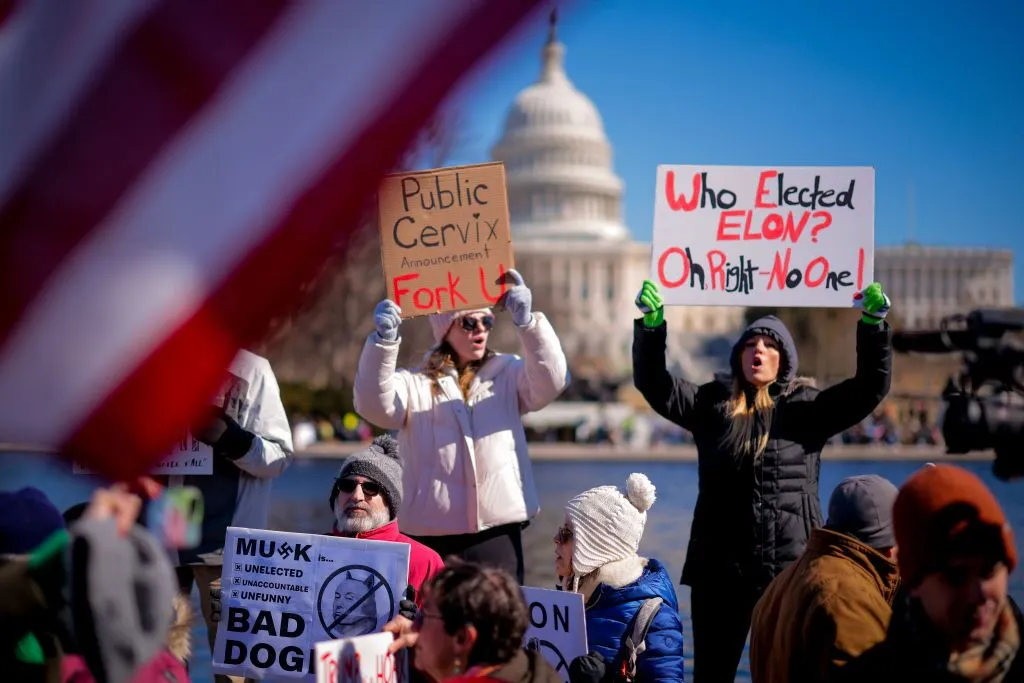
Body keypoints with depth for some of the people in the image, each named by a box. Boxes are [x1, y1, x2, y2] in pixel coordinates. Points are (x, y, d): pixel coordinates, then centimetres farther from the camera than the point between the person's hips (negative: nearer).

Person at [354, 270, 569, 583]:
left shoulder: (507, 373, 12)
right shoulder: (416, 384, 6)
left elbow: (551, 381, -6)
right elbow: (374, 405, -11)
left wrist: (527, 322, -19)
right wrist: (384, 340, -26)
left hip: (498, 534, 1)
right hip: (431, 536, -1)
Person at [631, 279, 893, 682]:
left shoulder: (808, 407, 4)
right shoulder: (713, 404, 6)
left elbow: (872, 386, -3)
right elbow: (653, 383, -1)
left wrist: (873, 325, -16)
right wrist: (651, 324, -15)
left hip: (793, 568, -1)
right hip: (720, 567, 1)